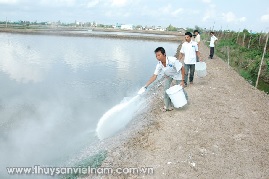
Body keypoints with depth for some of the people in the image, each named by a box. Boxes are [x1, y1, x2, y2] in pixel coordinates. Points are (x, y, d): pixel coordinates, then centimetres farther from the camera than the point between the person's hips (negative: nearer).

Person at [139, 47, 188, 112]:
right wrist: (145, 86, -30)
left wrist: (182, 81, -29)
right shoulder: (159, 65, -26)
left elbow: (182, 68, -29)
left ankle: (185, 98, 39)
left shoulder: (173, 60, -40)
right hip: (168, 75, 3)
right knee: (165, 89, -8)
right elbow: (154, 76, -23)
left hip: (177, 75, -3)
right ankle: (168, 106, 8)